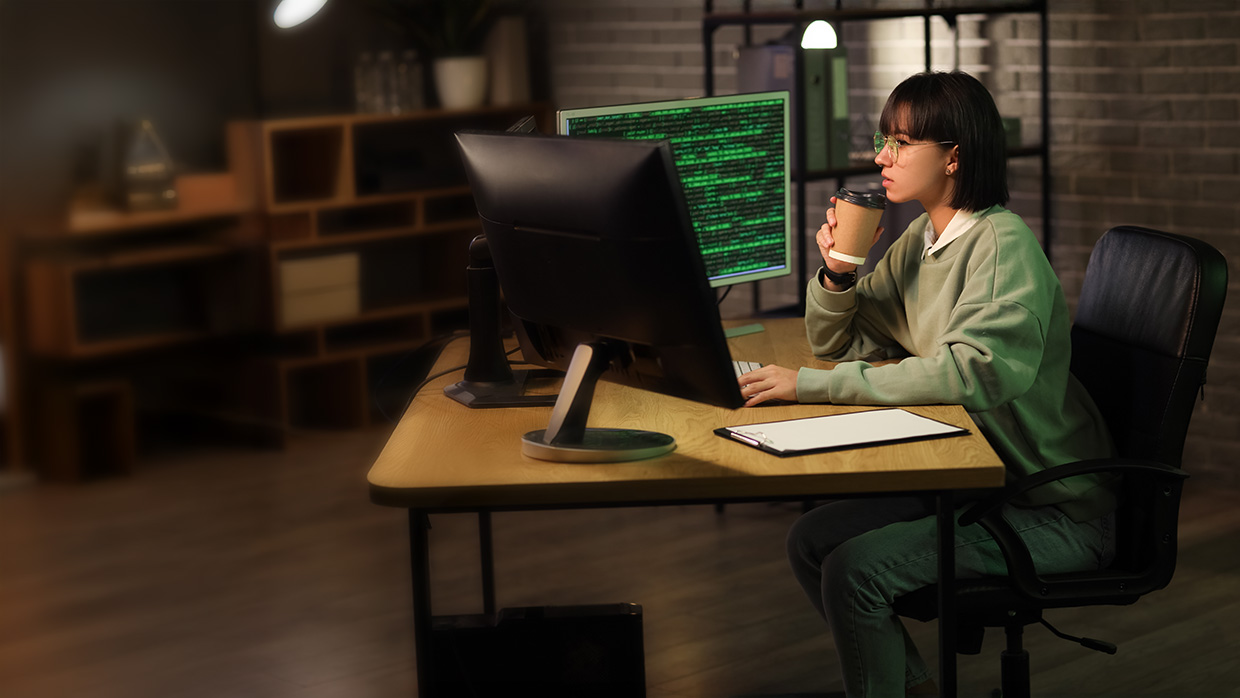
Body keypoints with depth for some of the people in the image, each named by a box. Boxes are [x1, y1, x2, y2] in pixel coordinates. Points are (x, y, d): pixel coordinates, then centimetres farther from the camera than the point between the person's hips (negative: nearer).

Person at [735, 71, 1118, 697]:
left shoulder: (1004, 244, -19)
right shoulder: (919, 240, 8)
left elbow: (974, 371, -34)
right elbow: (835, 341, 17)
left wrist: (812, 385, -33)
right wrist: (836, 274, -6)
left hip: (1051, 507, -9)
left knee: (854, 569, -21)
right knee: (810, 540, 1)